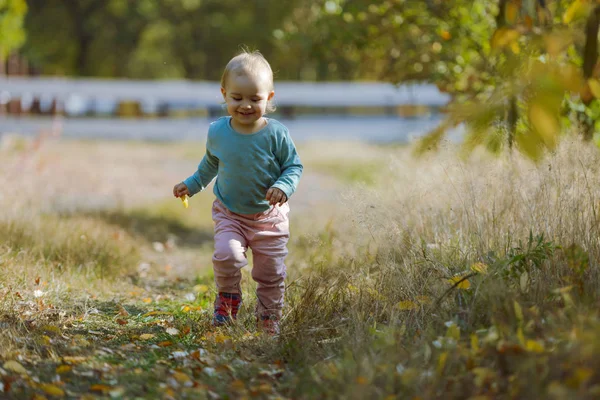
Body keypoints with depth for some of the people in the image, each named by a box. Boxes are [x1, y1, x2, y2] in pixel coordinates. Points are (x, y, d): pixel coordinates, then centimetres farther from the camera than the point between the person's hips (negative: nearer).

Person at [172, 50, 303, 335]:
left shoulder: (276, 134, -15)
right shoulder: (217, 132, -6)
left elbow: (294, 166, -6)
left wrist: (283, 187, -24)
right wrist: (191, 184, 14)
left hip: (270, 216, -1)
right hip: (229, 214, 1)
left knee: (270, 272, 5)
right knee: (226, 254, -24)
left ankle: (269, 319, 27)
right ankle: (227, 298, 5)